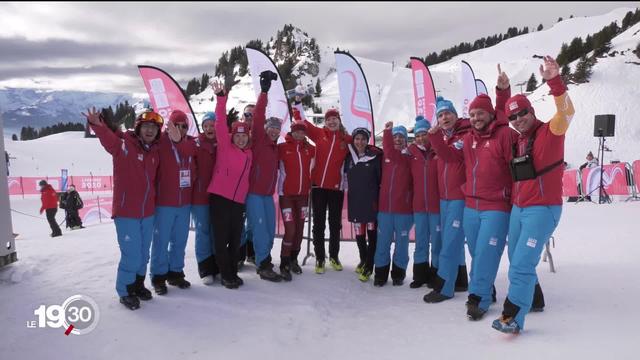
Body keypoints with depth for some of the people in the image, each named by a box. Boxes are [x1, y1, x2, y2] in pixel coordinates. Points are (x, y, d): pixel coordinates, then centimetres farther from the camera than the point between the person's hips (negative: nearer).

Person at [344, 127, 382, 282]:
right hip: (355, 200, 4)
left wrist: (381, 198, -8)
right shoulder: (349, 157, 4)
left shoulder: (375, 156, -6)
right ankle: (363, 260, 32)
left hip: (371, 200, -3)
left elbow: (381, 178, -6)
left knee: (372, 233, 1)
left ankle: (368, 266, 8)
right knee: (359, 233, 12)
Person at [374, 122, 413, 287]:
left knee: (401, 242, 8)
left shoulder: (410, 157, 1)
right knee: (383, 242, 7)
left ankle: (398, 273, 23)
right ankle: (380, 273, 19)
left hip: (404, 209, -2)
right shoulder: (385, 156, 9)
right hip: (384, 208, 2)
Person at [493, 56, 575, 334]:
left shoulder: (550, 132, -6)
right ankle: (532, 297, 31)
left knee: (522, 263, -12)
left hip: (542, 209, -7)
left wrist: (554, 81, -38)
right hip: (518, 209, 7)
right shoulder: (518, 141, 13)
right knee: (518, 262, 13)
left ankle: (513, 317, -6)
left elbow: (566, 112, -26)